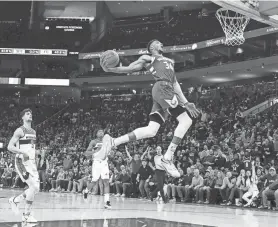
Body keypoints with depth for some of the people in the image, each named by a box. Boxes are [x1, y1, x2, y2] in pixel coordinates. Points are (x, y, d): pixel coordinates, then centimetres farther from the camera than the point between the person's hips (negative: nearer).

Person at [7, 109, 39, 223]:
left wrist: (35, 154, 12)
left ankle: (15, 200, 24)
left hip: (32, 162, 8)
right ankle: (26, 215, -7)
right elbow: (10, 146, -15)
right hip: (22, 162, -8)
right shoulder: (20, 131, -9)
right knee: (33, 187, -17)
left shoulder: (33, 132, 15)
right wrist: (23, 152, -26)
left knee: (36, 188, 4)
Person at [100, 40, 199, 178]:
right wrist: (109, 69, -12)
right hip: (162, 88, -8)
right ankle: (167, 158, -19)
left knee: (151, 131, -5)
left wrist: (186, 103, 26)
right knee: (186, 120, -16)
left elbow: (175, 83, 33)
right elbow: (129, 69, 6)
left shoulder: (170, 61, 36)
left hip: (168, 91, 8)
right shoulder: (148, 59, 14)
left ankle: (113, 142, -6)